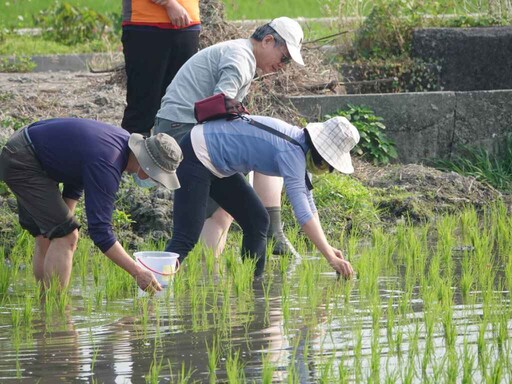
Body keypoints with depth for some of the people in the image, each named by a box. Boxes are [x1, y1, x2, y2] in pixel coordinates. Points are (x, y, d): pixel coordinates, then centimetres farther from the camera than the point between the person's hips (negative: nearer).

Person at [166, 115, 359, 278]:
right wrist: (331, 257, -35)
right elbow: (303, 212, -33)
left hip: (216, 166, 10)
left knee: (257, 221, 5)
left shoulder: (299, 146, 3)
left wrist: (327, 247, 2)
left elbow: (308, 204, 12)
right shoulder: (291, 152, -26)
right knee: (186, 238, -19)